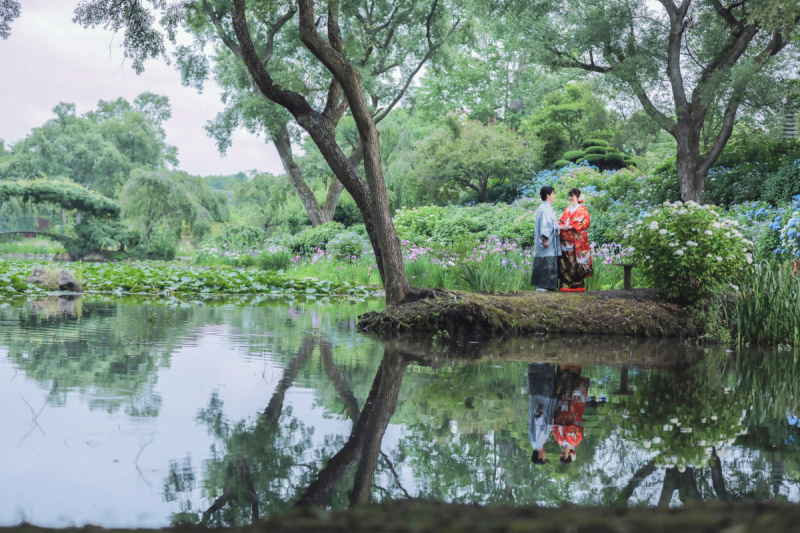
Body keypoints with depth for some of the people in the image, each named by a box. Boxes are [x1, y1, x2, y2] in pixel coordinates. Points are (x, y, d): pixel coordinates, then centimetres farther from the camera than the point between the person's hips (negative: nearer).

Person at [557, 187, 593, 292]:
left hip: (577, 240, -5)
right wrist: (562, 226, -5)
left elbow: (586, 222, -8)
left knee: (577, 262, -8)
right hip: (566, 240, 5)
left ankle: (578, 285, -4)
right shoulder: (567, 210, 19)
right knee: (566, 262, 0)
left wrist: (571, 227, -14)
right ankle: (567, 284, 3)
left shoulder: (582, 209, 3)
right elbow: (560, 221, 19)